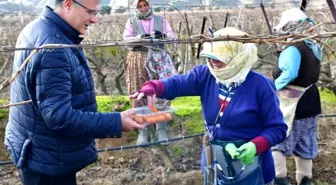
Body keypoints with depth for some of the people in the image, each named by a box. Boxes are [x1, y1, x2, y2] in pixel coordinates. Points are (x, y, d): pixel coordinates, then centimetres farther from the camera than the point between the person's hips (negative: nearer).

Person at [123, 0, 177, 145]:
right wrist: (140, 37, -21)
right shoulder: (132, 22, 10)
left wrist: (162, 35, -16)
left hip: (159, 60, 1)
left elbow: (173, 35, 6)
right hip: (138, 60, 0)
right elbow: (126, 39, -2)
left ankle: (161, 129, 3)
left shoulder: (160, 20, 13)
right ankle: (143, 130, 6)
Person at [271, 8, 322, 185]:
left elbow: (289, 74, -33)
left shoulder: (292, 49, -21)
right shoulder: (314, 47, 8)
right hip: (309, 101, 9)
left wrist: (273, 87, -20)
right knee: (305, 144, 17)